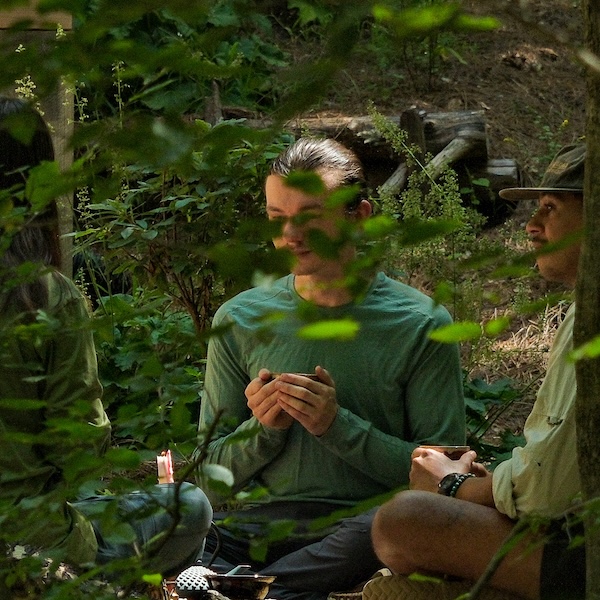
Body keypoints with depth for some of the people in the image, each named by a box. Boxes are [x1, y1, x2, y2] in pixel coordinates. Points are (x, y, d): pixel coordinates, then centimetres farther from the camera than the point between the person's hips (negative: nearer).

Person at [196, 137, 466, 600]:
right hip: (254, 526, 2)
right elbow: (211, 479, 14)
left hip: (360, 532, -1)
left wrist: (337, 425, -13)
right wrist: (263, 429, -7)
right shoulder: (241, 322, 11)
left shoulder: (420, 326, 2)